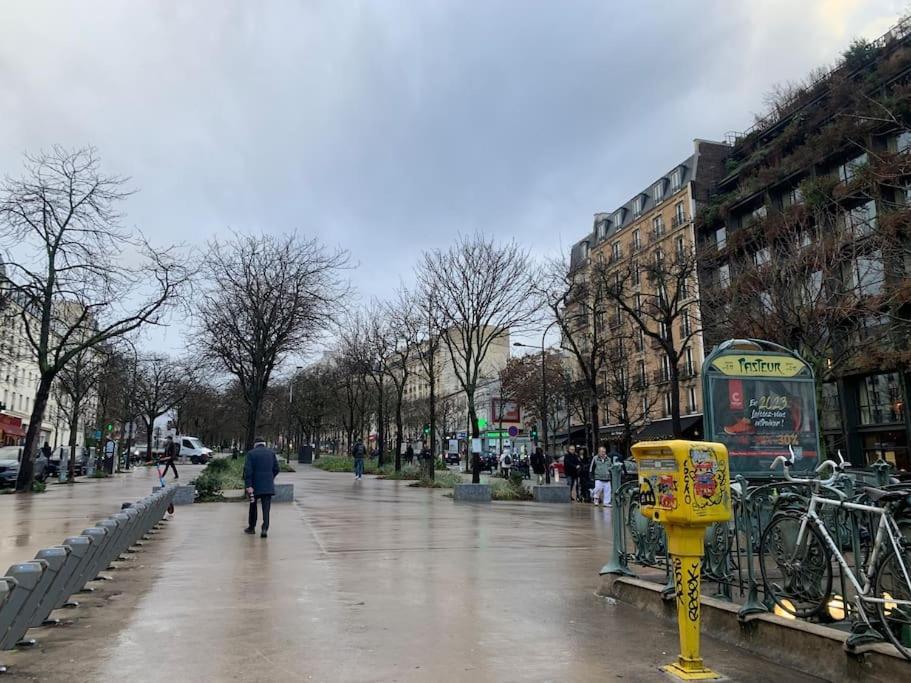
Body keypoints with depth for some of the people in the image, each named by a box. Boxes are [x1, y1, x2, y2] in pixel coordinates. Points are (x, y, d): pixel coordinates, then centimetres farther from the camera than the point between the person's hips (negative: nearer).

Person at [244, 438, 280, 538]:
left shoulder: (251, 454, -2)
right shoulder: (271, 452, 5)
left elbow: (247, 471, -12)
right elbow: (276, 469, 6)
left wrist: (248, 486, -14)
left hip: (255, 485, -1)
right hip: (268, 485, 1)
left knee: (253, 506, 18)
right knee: (266, 508, 0)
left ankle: (251, 527, 30)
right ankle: (265, 529, -15)